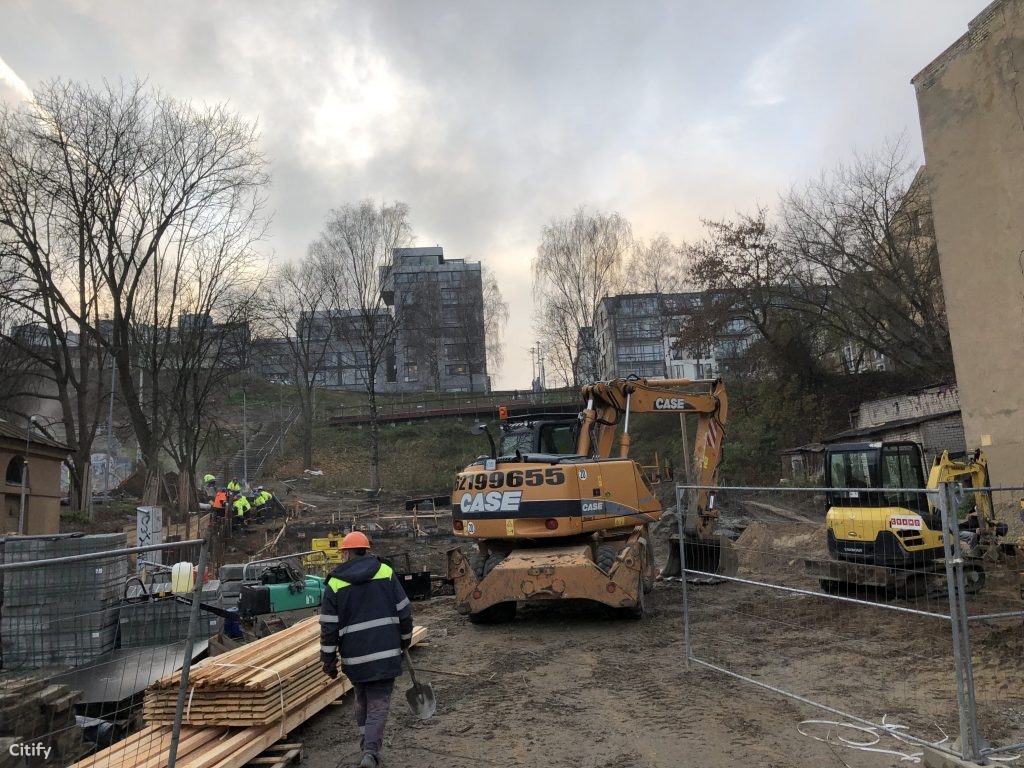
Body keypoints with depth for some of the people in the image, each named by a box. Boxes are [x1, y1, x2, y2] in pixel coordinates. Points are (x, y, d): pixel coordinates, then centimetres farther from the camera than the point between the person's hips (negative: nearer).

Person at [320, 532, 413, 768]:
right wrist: (405, 639, 17)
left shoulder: (335, 584, -1)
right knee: (378, 705, 5)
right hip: (385, 653, -1)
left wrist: (328, 660, 7)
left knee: (362, 702, 21)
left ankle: (367, 748, 25)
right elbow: (404, 611, 2)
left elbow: (329, 626, -1)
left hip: (354, 657, 1)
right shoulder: (386, 573, 0)